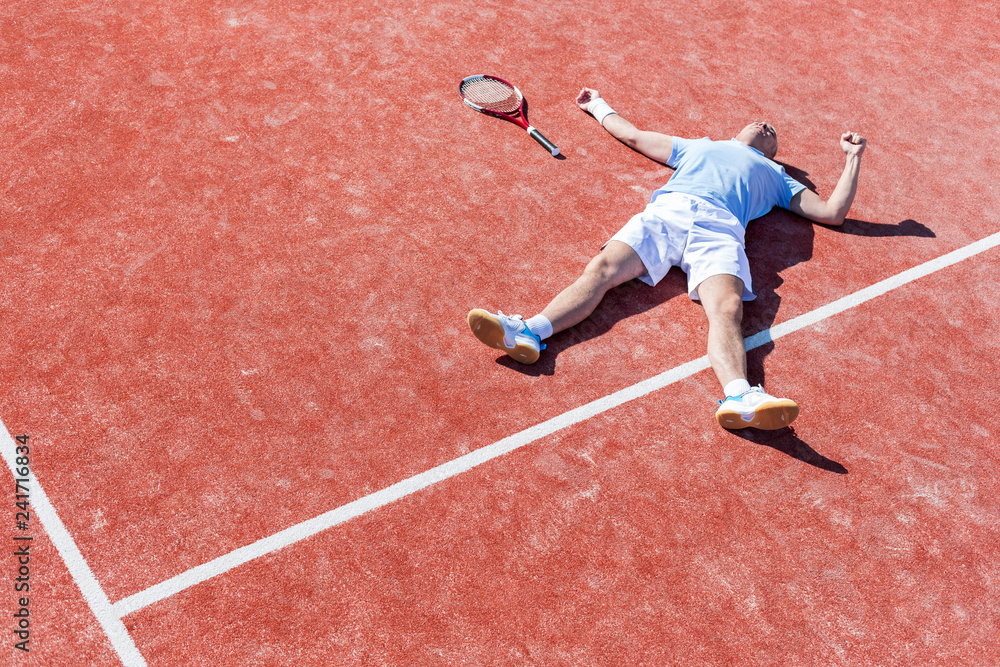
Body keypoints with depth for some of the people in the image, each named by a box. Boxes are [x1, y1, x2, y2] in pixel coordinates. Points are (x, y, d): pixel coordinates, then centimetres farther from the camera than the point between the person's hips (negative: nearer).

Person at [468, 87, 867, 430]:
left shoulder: (775, 175, 40)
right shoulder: (698, 146, 43)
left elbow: (833, 212, 36)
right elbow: (632, 135, 49)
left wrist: (853, 157, 37)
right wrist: (599, 106, 59)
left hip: (719, 226, -1)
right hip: (666, 210, 1)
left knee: (727, 307, -32)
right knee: (602, 268, -27)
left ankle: (739, 399, -58)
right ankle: (529, 333, -48)